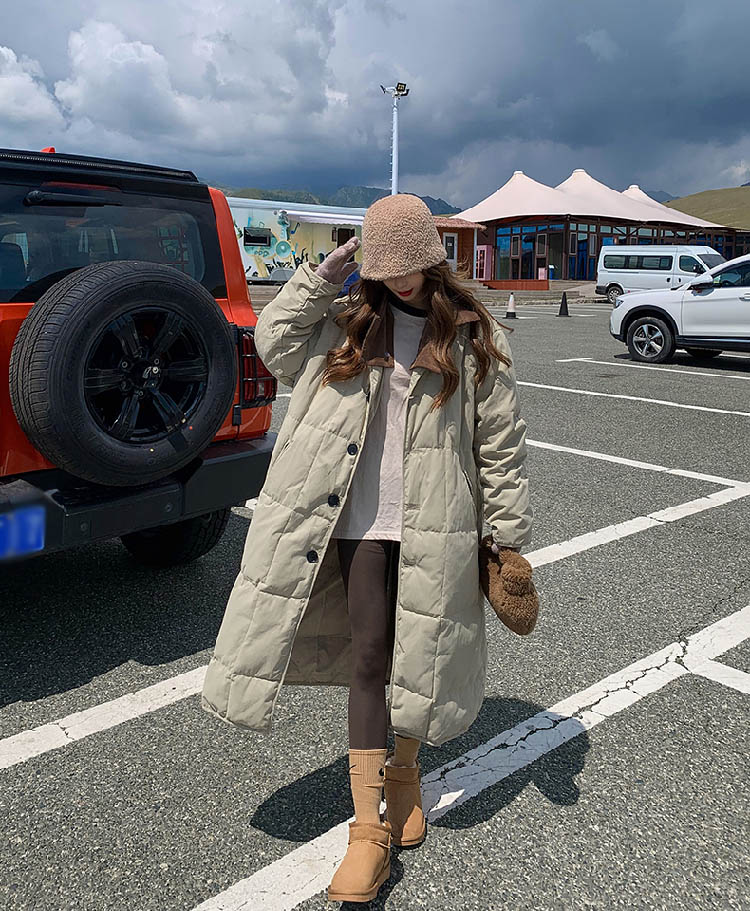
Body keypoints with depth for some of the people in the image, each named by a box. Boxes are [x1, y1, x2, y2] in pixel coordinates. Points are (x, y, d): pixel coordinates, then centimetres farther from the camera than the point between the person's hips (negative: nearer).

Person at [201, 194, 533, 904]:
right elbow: (275, 344, 9)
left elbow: (502, 445, 0)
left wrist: (508, 536, -2)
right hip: (361, 520, 1)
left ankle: (404, 773, 38)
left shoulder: (476, 340, -1)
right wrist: (317, 280, -1)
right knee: (368, 658, 1)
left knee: (415, 655, 10)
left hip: (432, 527, -1)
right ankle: (370, 830, 11)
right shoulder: (349, 322, 7)